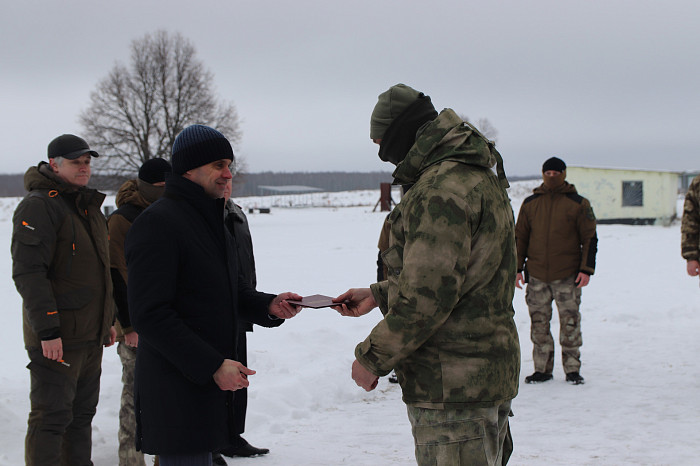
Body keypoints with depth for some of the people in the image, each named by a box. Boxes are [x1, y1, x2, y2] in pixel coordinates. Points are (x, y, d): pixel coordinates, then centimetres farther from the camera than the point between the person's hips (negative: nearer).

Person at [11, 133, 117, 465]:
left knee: (82, 414, 15)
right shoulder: (38, 206, -12)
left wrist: (107, 321, 23)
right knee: (52, 417, -7)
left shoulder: (89, 206, 17)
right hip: (56, 338, -9)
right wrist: (47, 330, -24)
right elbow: (28, 272, -19)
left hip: (91, 336, 9)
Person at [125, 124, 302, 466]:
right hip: (176, 391, -9)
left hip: (214, 385, 9)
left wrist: (269, 306, 2)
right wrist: (213, 366, -22)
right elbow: (149, 315, -20)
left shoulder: (214, 221, 17)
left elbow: (233, 290, 24)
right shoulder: (157, 223, -14)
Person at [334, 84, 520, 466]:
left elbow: (428, 295, -24)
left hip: (452, 387, -11)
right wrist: (379, 294, 21)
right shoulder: (477, 175, 14)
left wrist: (371, 356, -14)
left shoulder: (443, 187, -20)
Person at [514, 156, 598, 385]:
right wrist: (517, 268, 7)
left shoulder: (578, 204, 1)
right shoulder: (530, 204, 8)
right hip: (536, 275, 2)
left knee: (570, 323, -1)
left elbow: (590, 239, 2)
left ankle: (572, 369, 9)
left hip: (568, 276, -2)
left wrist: (586, 269, -6)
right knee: (539, 323, 4)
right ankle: (542, 369, 13)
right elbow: (520, 237, 13)